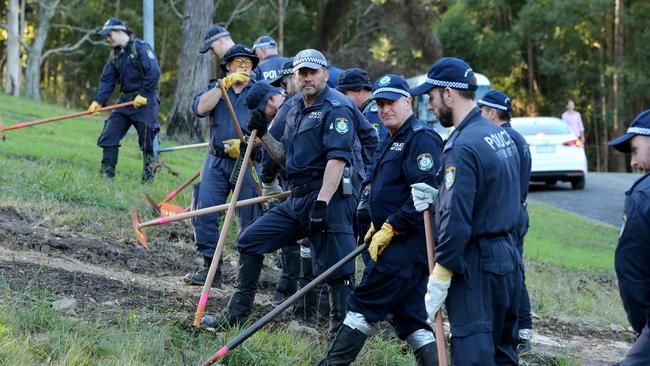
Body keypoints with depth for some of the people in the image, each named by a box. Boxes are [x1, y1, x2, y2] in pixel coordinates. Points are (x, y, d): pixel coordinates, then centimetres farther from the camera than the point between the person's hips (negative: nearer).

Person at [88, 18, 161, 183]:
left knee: (147, 142, -2)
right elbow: (107, 80, 8)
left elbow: (154, 72, -18)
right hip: (125, 100, 7)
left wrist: (143, 95, -18)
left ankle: (148, 180, 8)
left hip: (145, 101, -7)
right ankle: (106, 174, 4)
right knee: (108, 137, -1)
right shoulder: (115, 54, 13)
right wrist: (98, 101, -5)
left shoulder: (141, 47, -10)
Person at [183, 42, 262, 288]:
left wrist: (245, 143, -13)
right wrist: (225, 84, -13)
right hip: (217, 162, 2)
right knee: (204, 213, -8)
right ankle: (210, 268, -1)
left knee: (250, 220, -2)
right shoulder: (215, 89, 14)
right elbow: (200, 108, -8)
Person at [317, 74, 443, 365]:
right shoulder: (397, 140, 21)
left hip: (409, 242, -11)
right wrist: (377, 226, 18)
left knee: (365, 305, -7)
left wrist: (390, 229, -20)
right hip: (400, 241, 11)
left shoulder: (421, 139, -12)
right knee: (410, 318, 8)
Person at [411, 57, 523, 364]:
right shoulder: (500, 135, 11)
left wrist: (438, 282, -18)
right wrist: (438, 197, 9)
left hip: (476, 268, -9)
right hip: (508, 257, 10)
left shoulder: (463, 147, -18)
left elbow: (456, 223, -22)